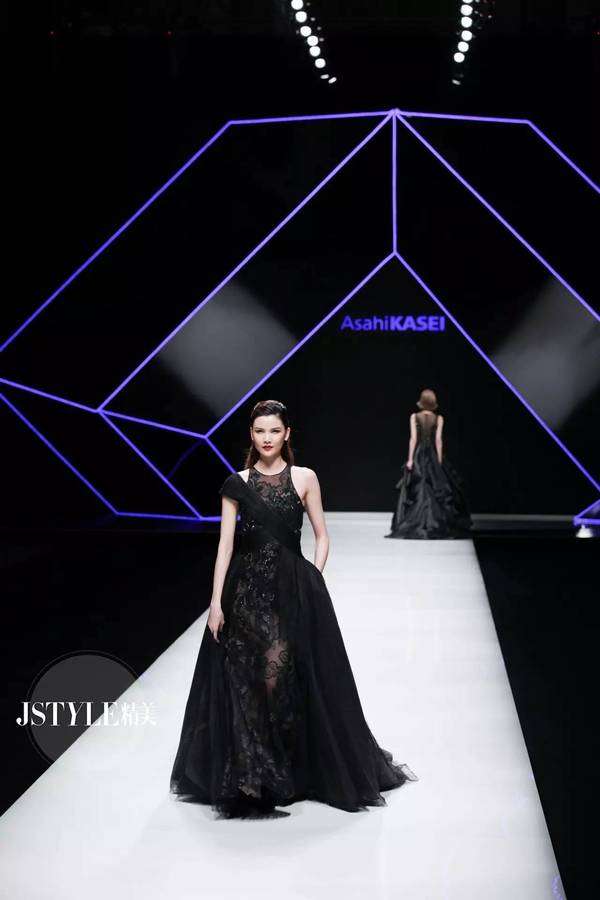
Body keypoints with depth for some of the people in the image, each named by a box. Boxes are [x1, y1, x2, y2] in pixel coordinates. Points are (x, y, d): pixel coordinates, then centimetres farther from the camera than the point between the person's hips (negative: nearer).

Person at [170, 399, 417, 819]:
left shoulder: (304, 478, 2)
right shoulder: (237, 483, 3)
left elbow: (322, 537, 7)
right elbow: (226, 543, 0)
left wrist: (313, 582, -4)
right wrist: (216, 601, -5)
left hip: (293, 589, -1)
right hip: (246, 591, 1)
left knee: (299, 682, 0)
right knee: (244, 685, 2)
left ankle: (308, 770, 18)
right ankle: (249, 780, 15)